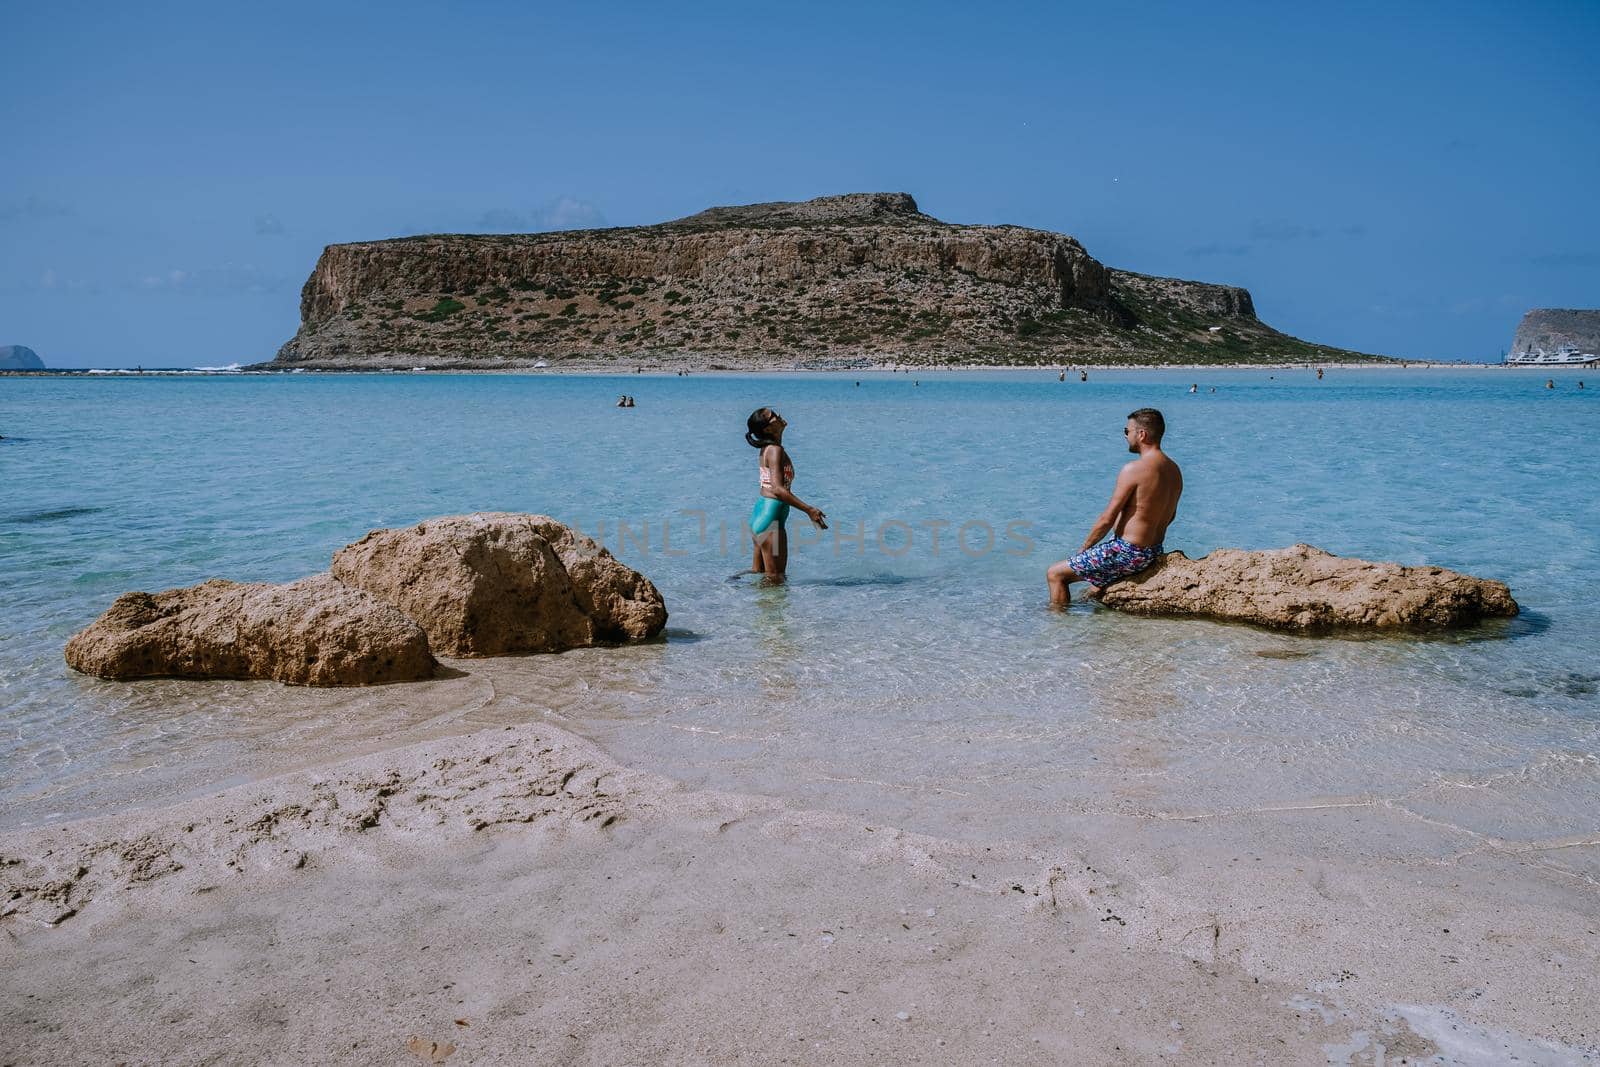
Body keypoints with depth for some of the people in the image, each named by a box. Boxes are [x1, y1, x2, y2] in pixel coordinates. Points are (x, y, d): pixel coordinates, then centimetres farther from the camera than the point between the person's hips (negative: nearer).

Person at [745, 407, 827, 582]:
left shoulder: (768, 448, 13)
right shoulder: (775, 450, -16)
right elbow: (778, 490, -25)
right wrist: (809, 510, -25)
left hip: (760, 512, 10)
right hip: (770, 517, -10)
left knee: (758, 573, 20)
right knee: (775, 579, 0)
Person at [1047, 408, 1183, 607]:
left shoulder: (1134, 469, -20)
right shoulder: (1174, 470, 5)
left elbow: (1107, 519, -17)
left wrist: (1084, 548, -3)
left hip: (1128, 553, -9)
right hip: (1154, 553, 9)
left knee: (1055, 574, 2)